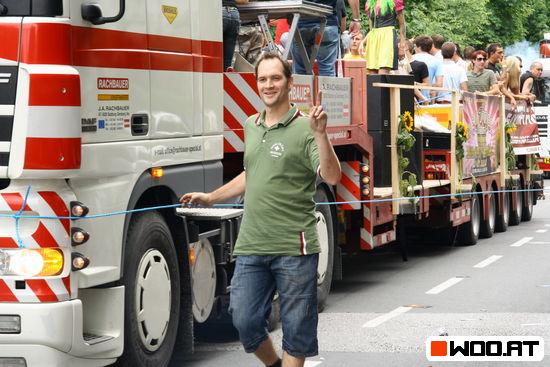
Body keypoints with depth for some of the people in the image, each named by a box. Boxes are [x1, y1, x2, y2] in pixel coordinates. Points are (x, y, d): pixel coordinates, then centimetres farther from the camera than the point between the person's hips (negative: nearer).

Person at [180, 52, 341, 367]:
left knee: (296, 328, 2)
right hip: (251, 246, 6)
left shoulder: (304, 128, -7)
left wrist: (320, 134, -29)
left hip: (295, 247, -6)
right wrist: (211, 197, 32)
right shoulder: (252, 126, 14)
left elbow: (332, 177, -19)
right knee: (245, 321, 7)